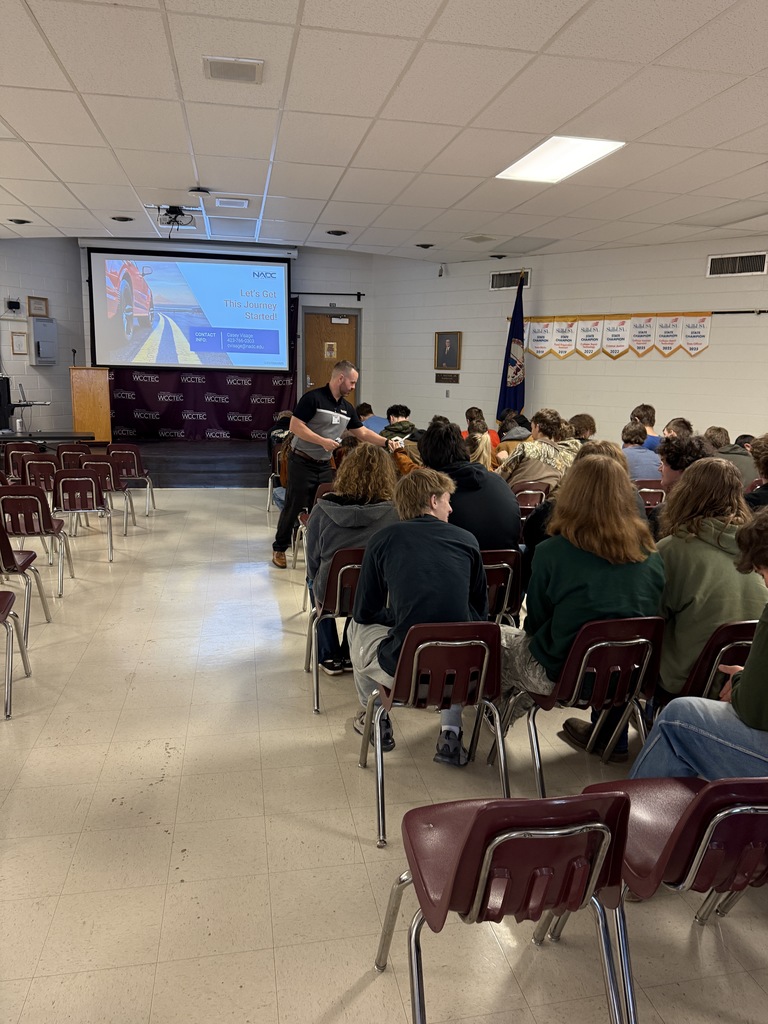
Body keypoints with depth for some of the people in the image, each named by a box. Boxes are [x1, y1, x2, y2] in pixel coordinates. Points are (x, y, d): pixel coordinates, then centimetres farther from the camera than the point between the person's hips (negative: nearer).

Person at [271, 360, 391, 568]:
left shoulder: (347, 408, 9)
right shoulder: (313, 398, -13)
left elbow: (362, 432, 16)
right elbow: (295, 426, -17)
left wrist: (386, 442, 7)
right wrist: (323, 441, -21)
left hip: (325, 465, 7)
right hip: (302, 462, -6)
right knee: (294, 507, 1)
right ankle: (279, 548, 14)